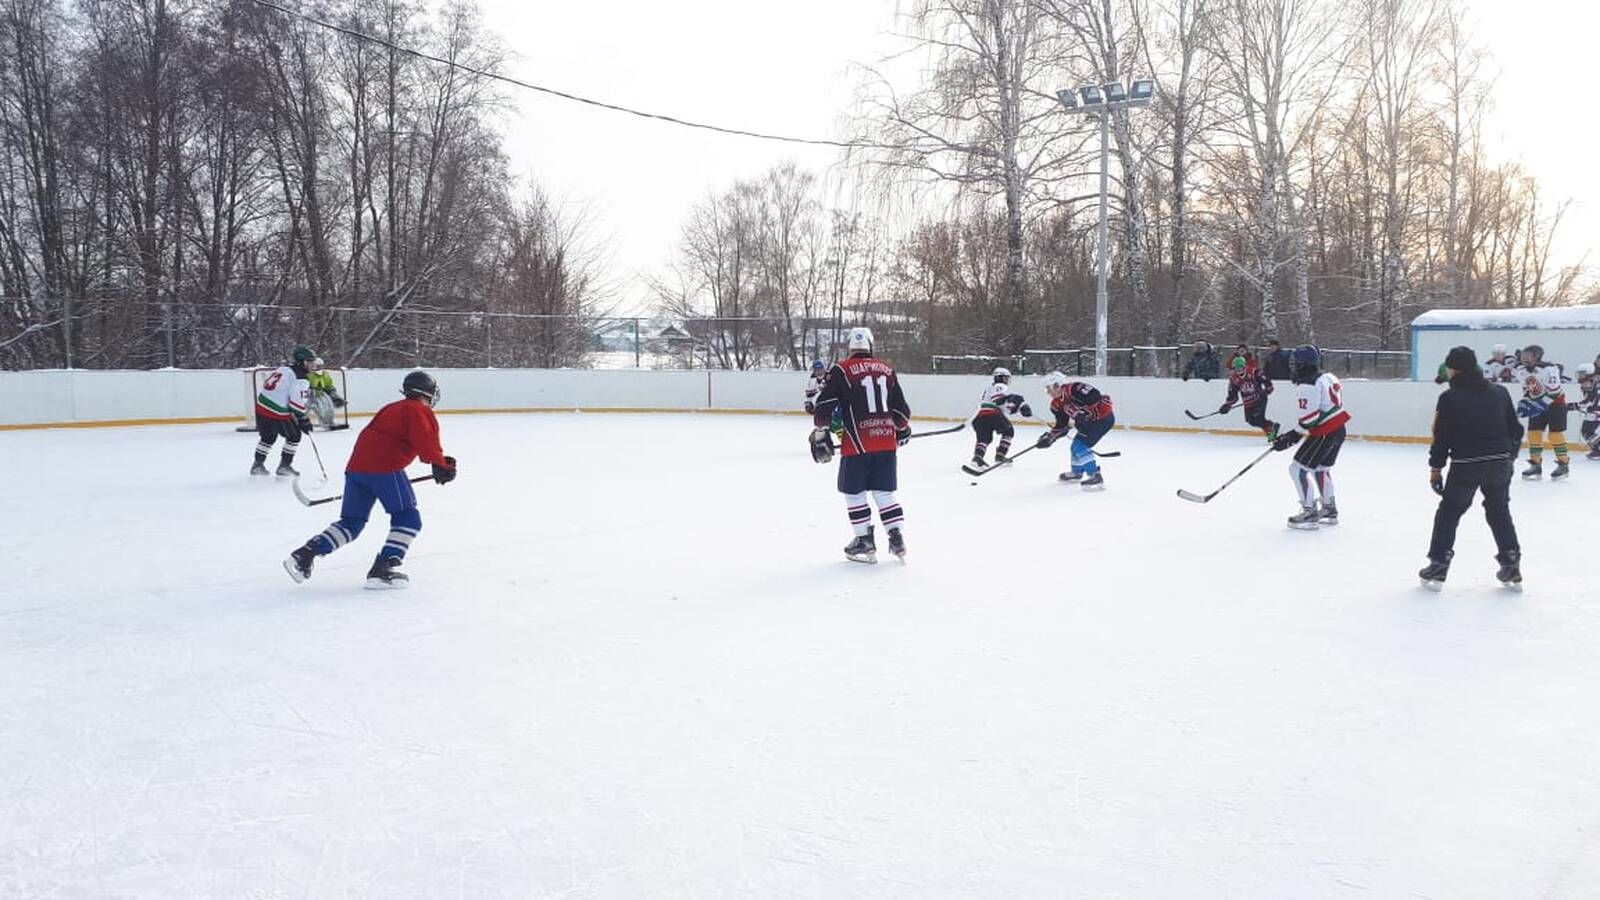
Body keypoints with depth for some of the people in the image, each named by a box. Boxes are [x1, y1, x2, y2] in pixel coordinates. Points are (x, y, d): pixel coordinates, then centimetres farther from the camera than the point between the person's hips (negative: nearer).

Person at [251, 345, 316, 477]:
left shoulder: (282, 368, 15)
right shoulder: (300, 379, -11)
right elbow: (297, 402, -18)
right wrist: (303, 420, -9)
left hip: (261, 406, 8)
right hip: (278, 413, -8)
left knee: (268, 437, 27)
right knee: (294, 436, 13)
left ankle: (257, 464, 33)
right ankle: (284, 466, 13)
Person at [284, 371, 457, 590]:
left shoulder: (394, 408, 29)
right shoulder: (420, 411, 2)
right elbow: (425, 440, -17)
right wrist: (440, 465, -17)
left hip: (356, 465, 8)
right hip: (384, 467, -8)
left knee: (351, 522, 17)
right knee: (408, 519, 1)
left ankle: (305, 554, 8)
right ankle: (382, 570, -9)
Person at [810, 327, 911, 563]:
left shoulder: (841, 370, -5)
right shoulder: (887, 370, 10)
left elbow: (824, 406, -8)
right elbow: (900, 408, 15)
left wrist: (820, 434, 3)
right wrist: (903, 429, 32)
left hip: (857, 444, -4)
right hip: (887, 442, 5)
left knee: (854, 492, 8)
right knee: (884, 491, 14)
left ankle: (865, 541, 10)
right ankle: (897, 538, 10)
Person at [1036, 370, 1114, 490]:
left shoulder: (1073, 389, -24)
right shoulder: (1057, 404, 6)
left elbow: (1095, 396, -30)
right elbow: (1061, 426, 12)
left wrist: (1083, 412, -30)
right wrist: (1048, 438, 3)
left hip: (1104, 416, -10)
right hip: (1090, 420, 10)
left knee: (1081, 445, -15)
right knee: (1076, 445, 19)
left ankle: (1096, 477, -15)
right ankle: (1077, 473, 40)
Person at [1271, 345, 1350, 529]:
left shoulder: (1307, 386, -19)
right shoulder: (1329, 377, 10)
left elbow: (1309, 419, -23)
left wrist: (1293, 436, -17)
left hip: (1324, 434, -10)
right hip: (1338, 429, 10)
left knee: (1298, 469, -5)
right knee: (1321, 468, 26)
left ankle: (1309, 513, -6)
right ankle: (1330, 510, 35)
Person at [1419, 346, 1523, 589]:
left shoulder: (1449, 397, -7)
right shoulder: (1499, 392, 7)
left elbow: (1441, 436, -7)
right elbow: (1515, 429, 11)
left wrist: (1436, 467, 0)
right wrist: (1510, 457, 22)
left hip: (1465, 465, -4)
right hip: (1500, 463, 4)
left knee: (1449, 512, 7)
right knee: (1499, 512, 19)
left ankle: (1438, 566, 6)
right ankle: (1511, 565, 20)